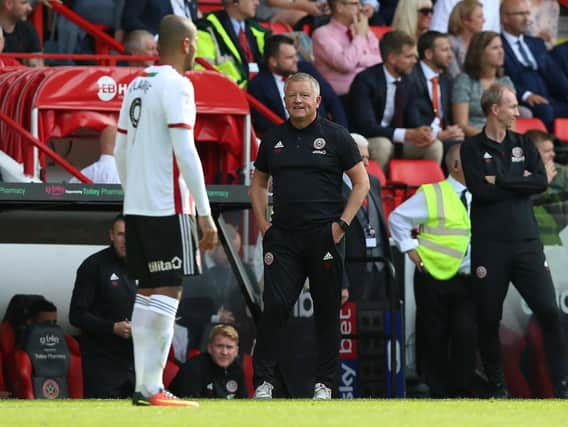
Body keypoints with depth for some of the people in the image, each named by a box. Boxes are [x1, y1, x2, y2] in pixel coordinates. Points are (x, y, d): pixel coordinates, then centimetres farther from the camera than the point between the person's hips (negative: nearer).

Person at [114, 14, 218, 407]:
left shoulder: (137, 85, 14)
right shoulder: (176, 85, -11)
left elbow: (120, 151, 18)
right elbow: (185, 153, -16)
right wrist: (205, 214, -15)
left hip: (136, 207, 8)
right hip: (167, 208, -8)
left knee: (148, 292, 11)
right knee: (167, 292, -8)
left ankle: (145, 385, 11)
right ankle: (152, 388, -12)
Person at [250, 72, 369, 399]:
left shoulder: (335, 136, 1)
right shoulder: (274, 139, 11)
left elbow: (361, 183, 2)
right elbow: (259, 184, 21)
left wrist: (342, 224, -6)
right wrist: (263, 224, 8)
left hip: (324, 236, -2)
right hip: (283, 237, 2)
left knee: (327, 311, 3)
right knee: (275, 307, -6)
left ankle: (325, 383, 10)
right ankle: (263, 381, -4)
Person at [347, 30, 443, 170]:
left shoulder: (406, 82, 6)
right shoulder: (365, 81, -17)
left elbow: (413, 121, 7)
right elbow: (366, 127, -25)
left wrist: (422, 133, -20)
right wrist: (408, 134, -32)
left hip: (397, 142, 7)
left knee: (434, 145, -13)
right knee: (383, 145, -37)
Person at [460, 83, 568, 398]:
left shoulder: (523, 145, 13)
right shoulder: (473, 148, 3)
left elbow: (541, 182, -3)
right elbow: (480, 189, -12)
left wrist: (501, 180, -9)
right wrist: (519, 183, -5)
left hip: (526, 242, 2)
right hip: (489, 245, -2)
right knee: (489, 319, 2)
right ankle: (497, 387, 13)